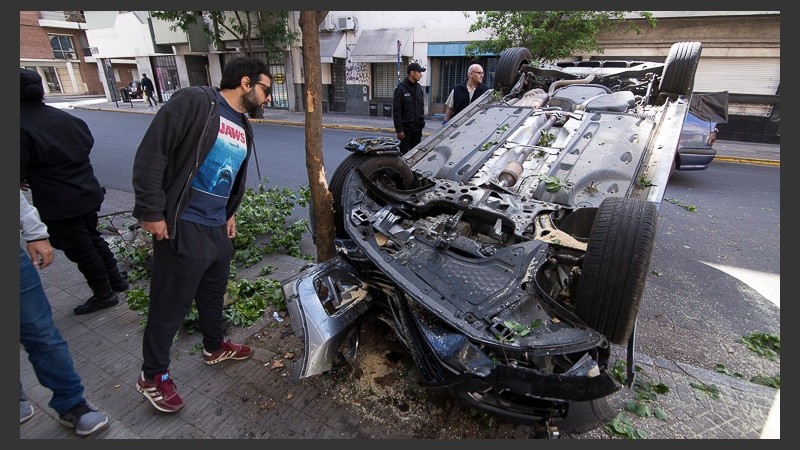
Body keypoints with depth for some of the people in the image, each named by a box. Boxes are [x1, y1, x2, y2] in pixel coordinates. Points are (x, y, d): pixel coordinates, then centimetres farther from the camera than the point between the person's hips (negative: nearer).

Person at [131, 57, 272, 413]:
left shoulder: (243, 127, 13)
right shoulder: (196, 102, -15)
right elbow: (151, 153, -18)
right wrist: (152, 212, -17)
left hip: (218, 227, 9)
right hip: (183, 228, -8)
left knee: (214, 292, 24)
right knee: (171, 303, 5)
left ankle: (214, 347, 46)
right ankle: (153, 376, 26)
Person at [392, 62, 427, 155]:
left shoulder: (419, 88, 10)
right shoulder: (401, 88, -9)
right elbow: (396, 111, -12)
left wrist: (422, 123, 11)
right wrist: (399, 130, -16)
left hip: (417, 128, 6)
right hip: (405, 129, -6)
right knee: (404, 153, 1)